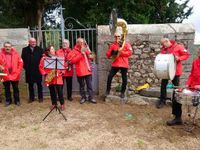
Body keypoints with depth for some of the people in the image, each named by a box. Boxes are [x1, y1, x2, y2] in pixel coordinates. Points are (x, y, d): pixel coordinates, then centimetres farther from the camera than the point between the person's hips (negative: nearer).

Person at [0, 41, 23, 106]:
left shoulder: (15, 53, -2)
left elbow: (20, 62, 2)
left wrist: (18, 71, -5)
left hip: (14, 75, 0)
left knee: (16, 88, 12)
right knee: (7, 89, 14)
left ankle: (17, 100, 25)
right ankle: (8, 100, 29)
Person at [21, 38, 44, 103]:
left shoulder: (40, 49, 1)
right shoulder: (25, 50, 5)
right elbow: (23, 59, 5)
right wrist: (25, 67, -1)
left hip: (38, 70, -1)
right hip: (29, 71, 1)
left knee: (39, 84, 7)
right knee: (30, 85, 9)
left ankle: (40, 97, 17)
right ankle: (31, 98, 21)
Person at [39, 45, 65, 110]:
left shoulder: (58, 57, 5)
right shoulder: (44, 58, 1)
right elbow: (41, 67, 3)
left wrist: (62, 72, -6)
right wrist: (44, 74, -7)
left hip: (58, 77, 0)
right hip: (49, 78, 0)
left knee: (59, 90, 0)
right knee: (52, 91, 10)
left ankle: (62, 104, 12)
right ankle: (54, 103, 24)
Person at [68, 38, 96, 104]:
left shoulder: (86, 49, 14)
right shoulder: (74, 51, 1)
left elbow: (91, 58, 13)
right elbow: (73, 60, -12)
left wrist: (88, 52, -5)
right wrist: (81, 54, -17)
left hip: (88, 70, 3)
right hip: (80, 71, -3)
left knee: (89, 85, 4)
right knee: (81, 85, 7)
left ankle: (91, 97, 11)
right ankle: (83, 97, 19)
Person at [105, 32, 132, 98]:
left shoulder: (126, 44, 4)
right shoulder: (113, 45, 11)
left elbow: (129, 53, -9)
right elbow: (108, 54, 7)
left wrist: (120, 52, -14)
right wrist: (112, 53, -14)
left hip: (124, 65, -1)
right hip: (115, 64, 1)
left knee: (124, 79, 5)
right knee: (110, 76, -7)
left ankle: (122, 92, 20)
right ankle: (108, 90, 9)